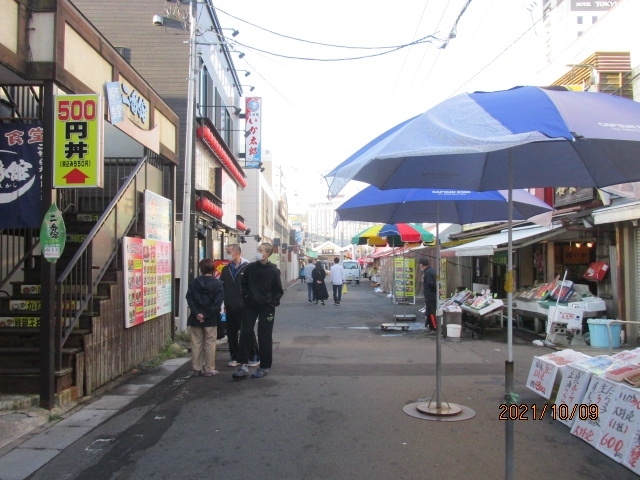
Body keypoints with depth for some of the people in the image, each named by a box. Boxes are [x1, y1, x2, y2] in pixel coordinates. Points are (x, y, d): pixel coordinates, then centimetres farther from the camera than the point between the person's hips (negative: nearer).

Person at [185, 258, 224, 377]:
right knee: (210, 344, 5)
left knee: (196, 343, 10)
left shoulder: (194, 282, 2)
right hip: (211, 319, -2)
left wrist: (197, 313, -11)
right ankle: (209, 369, 7)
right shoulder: (218, 284, -4)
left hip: (196, 318, 2)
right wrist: (207, 314, -12)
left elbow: (189, 299, -6)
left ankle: (197, 368, 14)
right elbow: (218, 302, -13)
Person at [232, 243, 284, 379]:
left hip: (266, 307, -3)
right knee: (245, 334, -1)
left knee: (264, 337, 3)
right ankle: (244, 365, 4)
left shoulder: (274, 271, -7)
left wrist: (273, 302, -11)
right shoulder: (250, 267, 1)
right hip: (250, 305, 3)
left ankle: (264, 367, 14)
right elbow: (244, 284, 13)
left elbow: (279, 291, -1)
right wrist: (246, 296, 1)